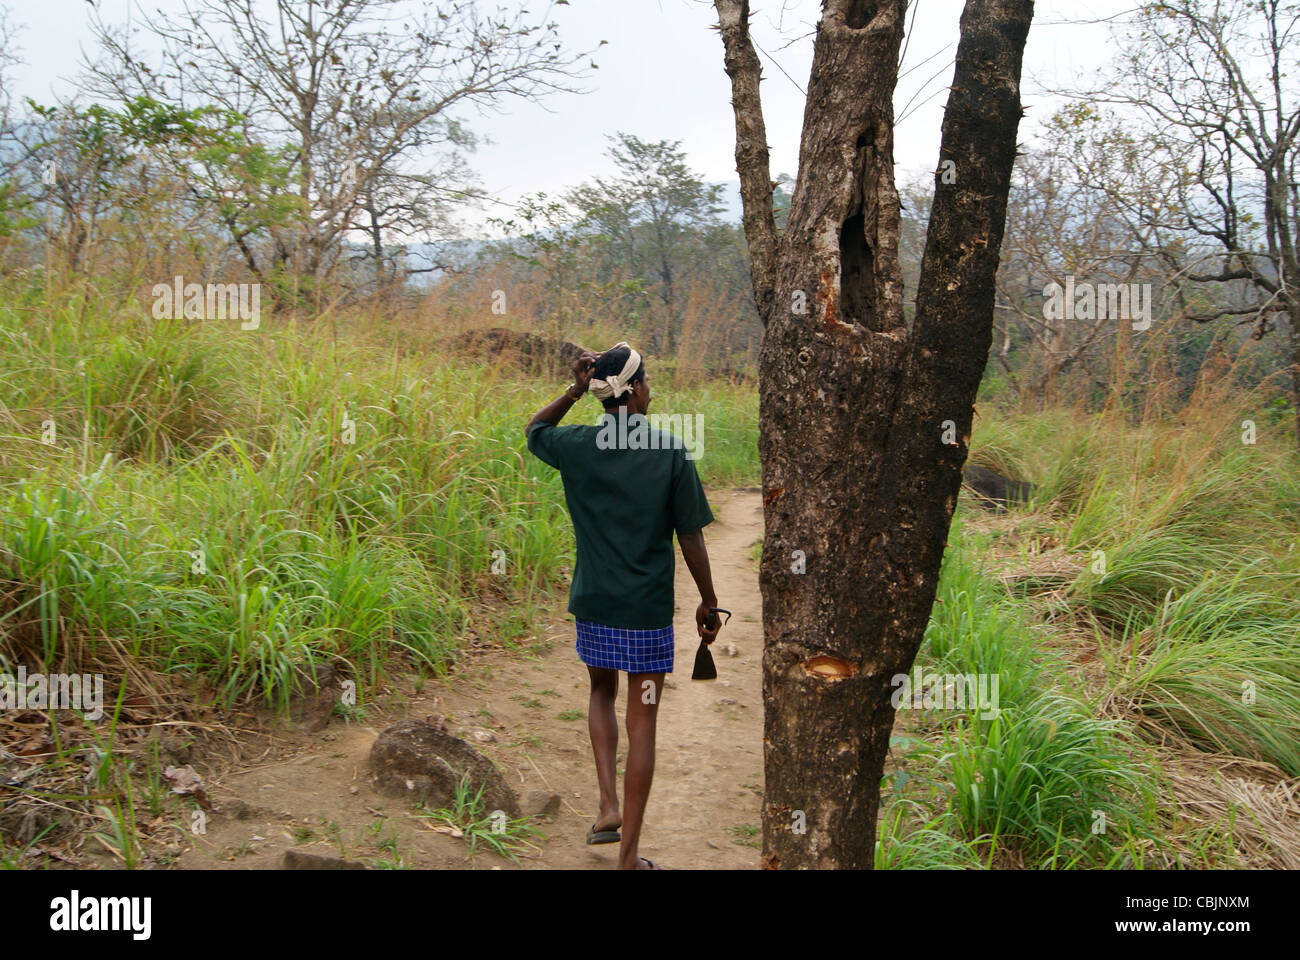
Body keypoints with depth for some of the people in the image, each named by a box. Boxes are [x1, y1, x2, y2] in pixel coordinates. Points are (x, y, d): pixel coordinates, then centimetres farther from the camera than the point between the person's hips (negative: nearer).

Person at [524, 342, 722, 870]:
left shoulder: (576, 446, -5)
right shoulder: (670, 451, -11)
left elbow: (533, 429, 20)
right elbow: (691, 536, -6)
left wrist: (573, 392, 6)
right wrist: (708, 602, 6)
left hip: (593, 604, 3)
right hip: (649, 609, -3)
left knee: (602, 693, 28)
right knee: (642, 723, 6)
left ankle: (609, 805, 15)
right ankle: (629, 854, 13)